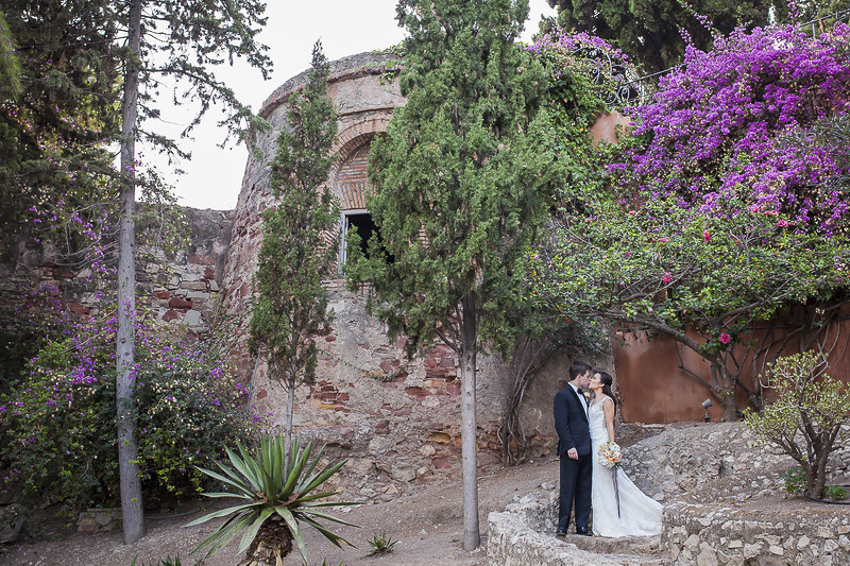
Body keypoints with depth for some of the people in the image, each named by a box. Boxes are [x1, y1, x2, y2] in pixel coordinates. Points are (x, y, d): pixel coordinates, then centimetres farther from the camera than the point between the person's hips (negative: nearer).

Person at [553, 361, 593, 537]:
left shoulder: (582, 395, 19)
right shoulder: (563, 395, -9)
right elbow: (561, 424, -15)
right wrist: (570, 446, -20)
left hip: (586, 449, 9)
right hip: (572, 450, -9)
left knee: (584, 489, 10)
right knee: (568, 489, -5)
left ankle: (582, 526, 15)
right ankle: (562, 526, 2)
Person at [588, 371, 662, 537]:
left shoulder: (606, 401, -8)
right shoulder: (593, 401, 17)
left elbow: (610, 425, -12)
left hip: (602, 444, -8)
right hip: (593, 444, 8)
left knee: (604, 483, -5)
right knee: (598, 484, 9)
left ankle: (608, 525, 2)